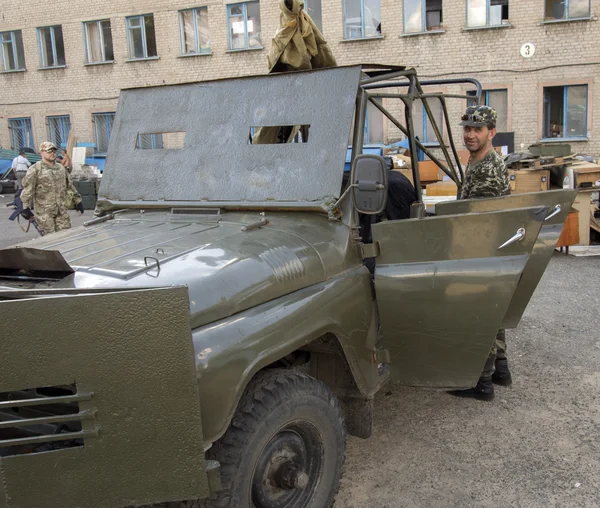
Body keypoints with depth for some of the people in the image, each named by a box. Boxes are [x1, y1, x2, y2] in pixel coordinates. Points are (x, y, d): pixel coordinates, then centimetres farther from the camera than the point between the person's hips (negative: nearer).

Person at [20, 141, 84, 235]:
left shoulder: (61, 168, 15)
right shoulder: (35, 169, -5)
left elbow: (70, 185, 22)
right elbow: (27, 188, -9)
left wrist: (77, 201, 20)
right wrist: (26, 206, -15)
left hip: (62, 210, 5)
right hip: (44, 211, -5)